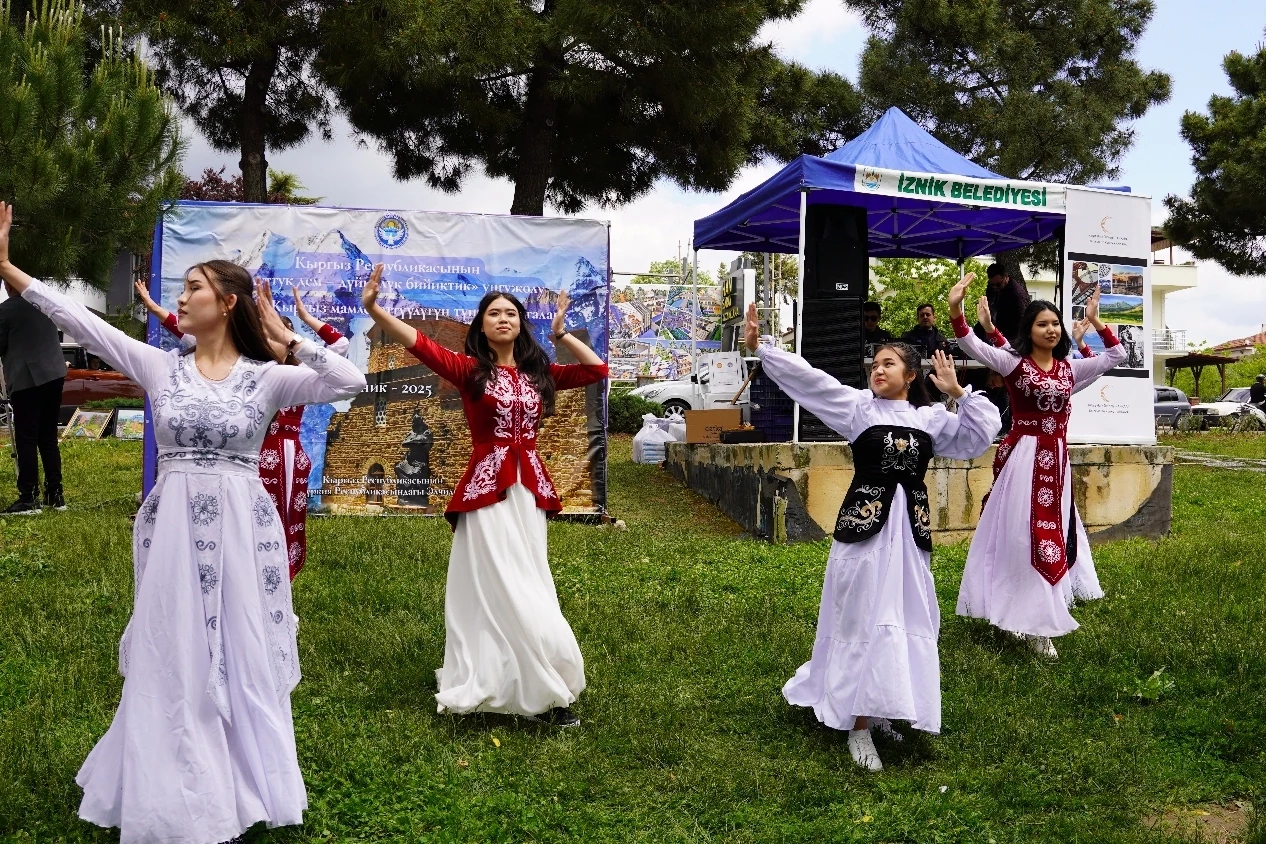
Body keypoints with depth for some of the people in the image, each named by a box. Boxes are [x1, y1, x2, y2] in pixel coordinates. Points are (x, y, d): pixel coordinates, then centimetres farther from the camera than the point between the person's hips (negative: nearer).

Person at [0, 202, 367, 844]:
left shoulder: (266, 377, -2)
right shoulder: (159, 365, 3)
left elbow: (350, 382, -12)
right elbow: (80, 321, 0)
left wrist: (286, 338, -9)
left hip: (239, 527, -1)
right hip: (172, 526, 2)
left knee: (241, 657, 7)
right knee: (171, 660, 8)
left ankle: (240, 787, 24)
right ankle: (176, 791, 23)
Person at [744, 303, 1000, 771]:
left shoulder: (932, 417, 11)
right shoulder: (858, 405, 2)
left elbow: (982, 434, 10)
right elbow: (805, 377, -4)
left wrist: (959, 393, 2)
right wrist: (760, 347, -10)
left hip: (911, 527, 4)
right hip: (864, 524, -3)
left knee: (906, 622, 9)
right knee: (861, 620, -2)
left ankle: (882, 712, 25)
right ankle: (858, 726, 5)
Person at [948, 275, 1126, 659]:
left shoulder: (1070, 368, 9)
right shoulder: (1013, 362, -6)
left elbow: (1117, 355, 16)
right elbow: (973, 347, -20)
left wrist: (1096, 322, 4)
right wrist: (956, 312, -36)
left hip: (1056, 459, 6)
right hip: (1023, 457, -6)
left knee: (1053, 531, 13)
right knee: (1024, 535, -4)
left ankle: (1039, 614, 26)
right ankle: (1033, 622, 4)